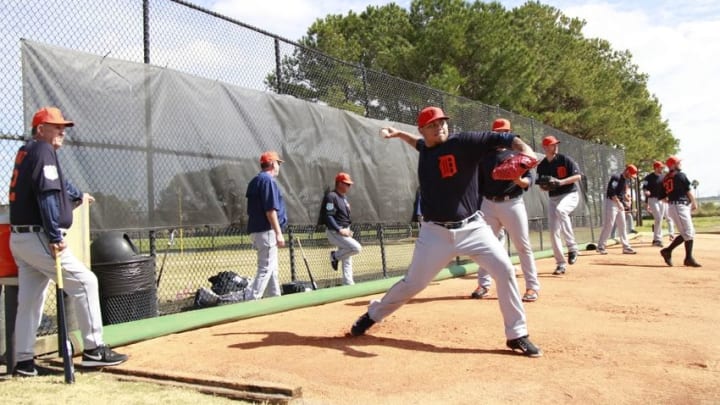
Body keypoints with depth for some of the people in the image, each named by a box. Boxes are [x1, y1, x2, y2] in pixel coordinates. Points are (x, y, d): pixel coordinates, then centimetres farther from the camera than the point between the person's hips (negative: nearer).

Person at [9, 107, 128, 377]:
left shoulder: (26, 152, 20)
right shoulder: (43, 150, -9)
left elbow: (58, 182, 37)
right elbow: (47, 195, -19)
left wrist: (77, 196, 53)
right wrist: (55, 237, -22)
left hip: (19, 238, 10)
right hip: (38, 236, -10)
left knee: (29, 300, 11)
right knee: (84, 281, -6)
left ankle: (24, 361, 16)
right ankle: (93, 350, -5)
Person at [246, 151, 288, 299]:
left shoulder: (255, 181, 17)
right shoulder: (268, 180, -12)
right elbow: (270, 210, -20)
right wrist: (278, 233, -20)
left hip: (256, 229, 10)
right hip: (266, 231, -10)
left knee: (272, 268, 16)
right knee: (266, 268, -9)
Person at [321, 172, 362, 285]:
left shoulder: (344, 198, 17)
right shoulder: (331, 196, -13)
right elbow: (328, 216, -19)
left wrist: (348, 230, 8)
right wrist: (339, 230, -24)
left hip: (344, 231, 9)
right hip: (334, 232, -9)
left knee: (347, 260, 9)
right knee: (356, 247, -23)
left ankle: (348, 284, 15)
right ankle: (335, 256, -1)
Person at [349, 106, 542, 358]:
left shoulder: (463, 142, -9)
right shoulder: (425, 150, 6)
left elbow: (500, 138, -20)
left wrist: (526, 150, -36)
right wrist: (399, 134, 28)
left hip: (472, 227, -2)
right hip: (436, 232, 2)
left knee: (505, 270, -13)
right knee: (413, 283, 6)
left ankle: (517, 336, 2)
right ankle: (372, 315, 29)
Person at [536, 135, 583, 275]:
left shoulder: (565, 159, -5)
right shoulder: (542, 166, 6)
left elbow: (578, 176, -10)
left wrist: (561, 182, -23)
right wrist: (546, 186, -12)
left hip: (570, 195, -4)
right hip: (553, 198, 4)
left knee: (560, 210, -37)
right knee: (553, 232, -2)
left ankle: (572, 246, -26)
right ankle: (561, 264, 9)